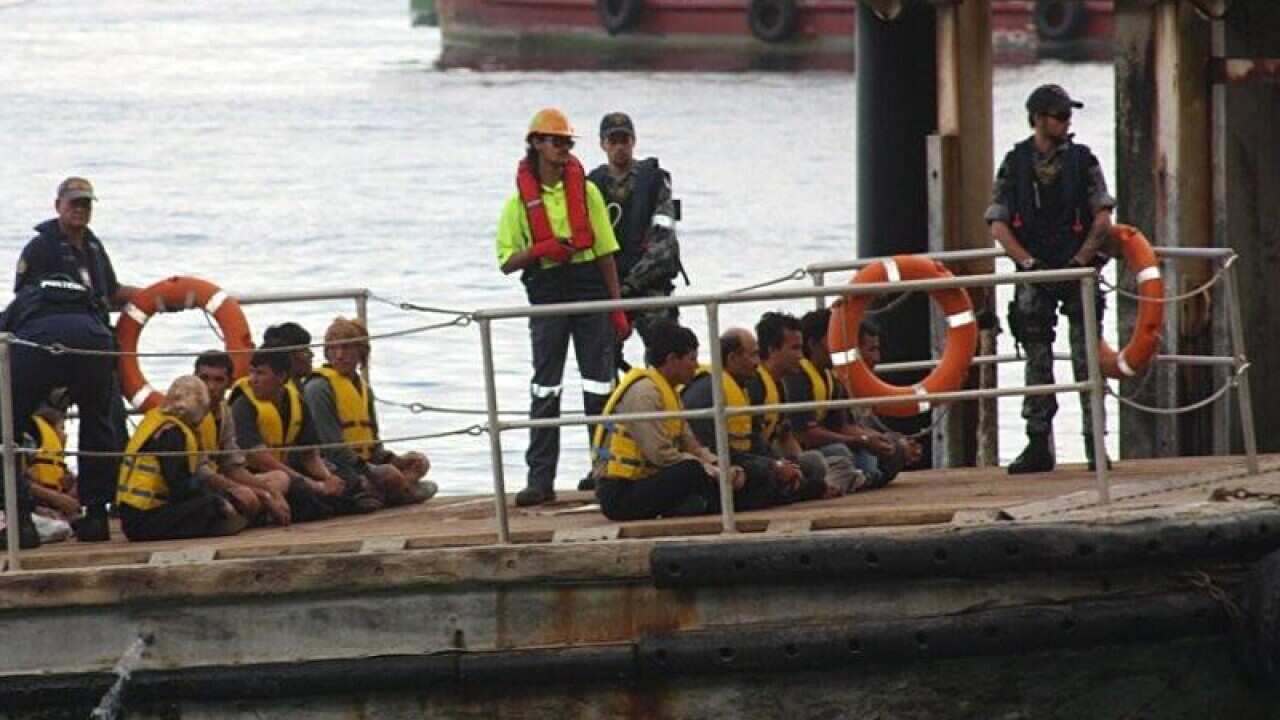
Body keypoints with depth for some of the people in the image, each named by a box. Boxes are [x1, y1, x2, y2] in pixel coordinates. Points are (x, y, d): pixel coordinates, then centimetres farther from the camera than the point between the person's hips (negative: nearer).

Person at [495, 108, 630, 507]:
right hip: (546, 292, -1)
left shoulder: (585, 190, 7)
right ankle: (540, 478, -2)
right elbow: (507, 261, 3)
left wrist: (617, 307, 5)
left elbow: (605, 250, 8)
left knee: (599, 382, 1)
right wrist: (539, 250, -17)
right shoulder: (521, 200, 3)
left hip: (589, 287, 1)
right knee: (545, 387, -2)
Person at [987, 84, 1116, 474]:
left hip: (1079, 269, -1)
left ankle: (1095, 443, -1)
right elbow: (999, 225, 0)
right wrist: (1029, 263, -11)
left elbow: (1102, 220, -3)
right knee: (1037, 360, 1)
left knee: (1086, 359, -4)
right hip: (1035, 272, 1)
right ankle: (1038, 445, 4)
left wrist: (1080, 261, -11)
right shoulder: (1015, 164, 3)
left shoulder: (1082, 160, 2)